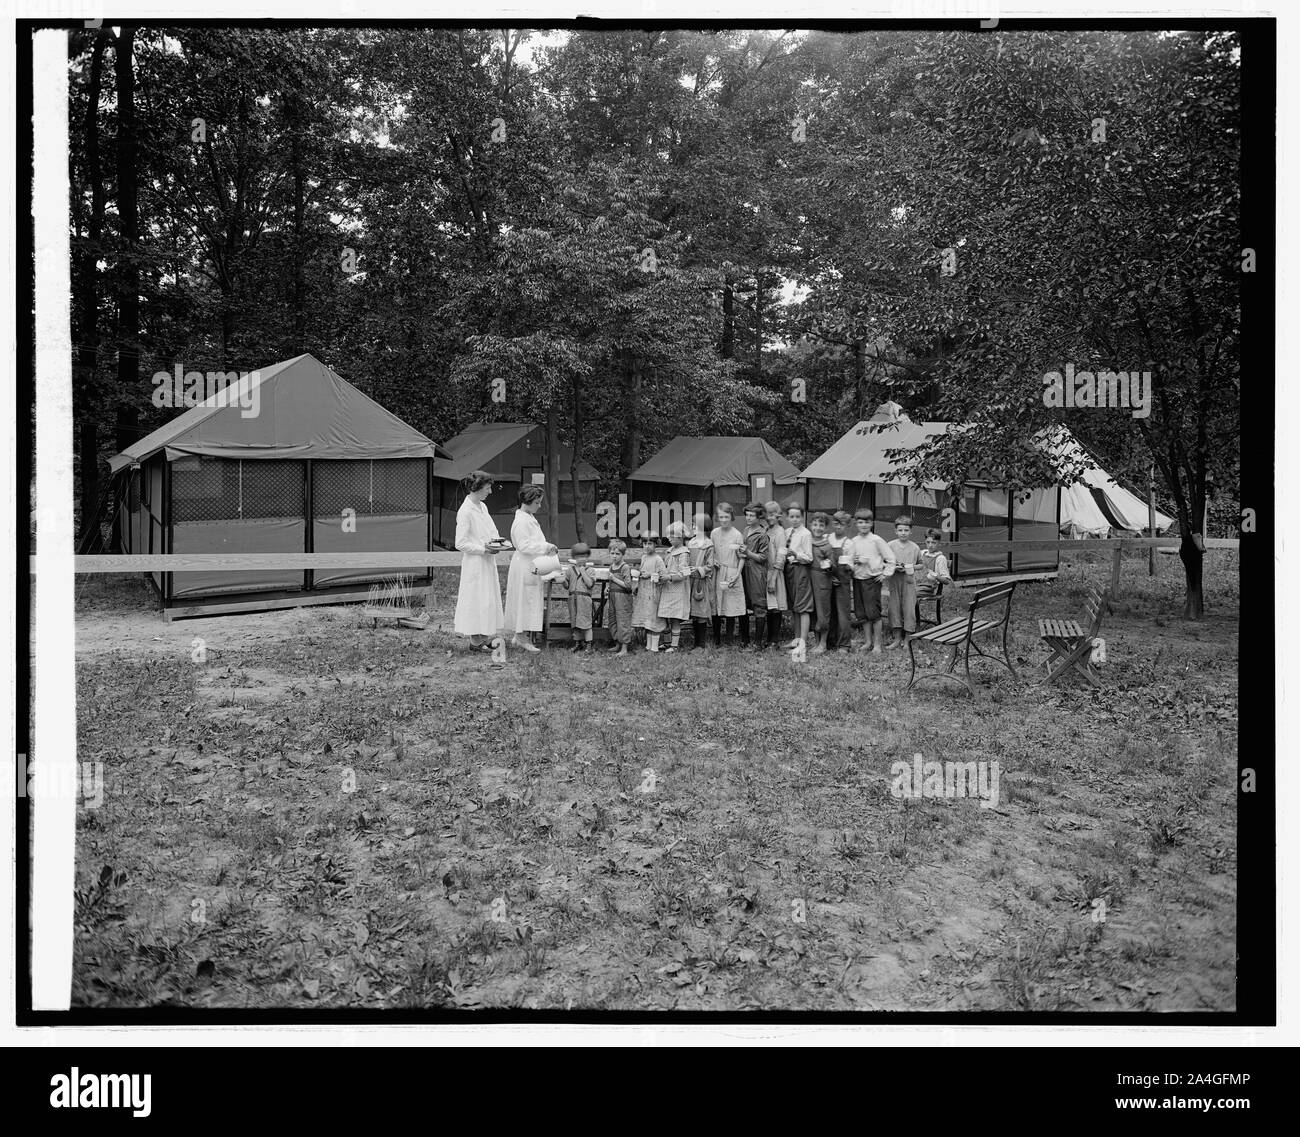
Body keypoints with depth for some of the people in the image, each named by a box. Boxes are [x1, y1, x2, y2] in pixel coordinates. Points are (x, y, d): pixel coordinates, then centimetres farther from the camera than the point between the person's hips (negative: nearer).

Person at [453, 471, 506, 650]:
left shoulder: (482, 506, 10)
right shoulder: (465, 511, -16)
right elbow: (460, 544, -17)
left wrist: (496, 541, 2)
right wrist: (483, 549, -20)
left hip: (487, 562, 9)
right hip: (474, 563, -9)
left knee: (489, 598, 12)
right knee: (477, 599, -2)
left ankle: (484, 637, 20)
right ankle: (476, 640, 6)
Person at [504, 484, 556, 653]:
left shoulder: (530, 518, 16)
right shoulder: (521, 521, -17)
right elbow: (524, 545, -21)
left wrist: (547, 547, 9)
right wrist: (545, 547, -21)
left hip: (532, 567, 10)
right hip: (525, 567, -10)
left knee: (532, 601, 12)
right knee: (526, 601, -5)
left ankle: (520, 637, 17)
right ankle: (523, 638, 0)